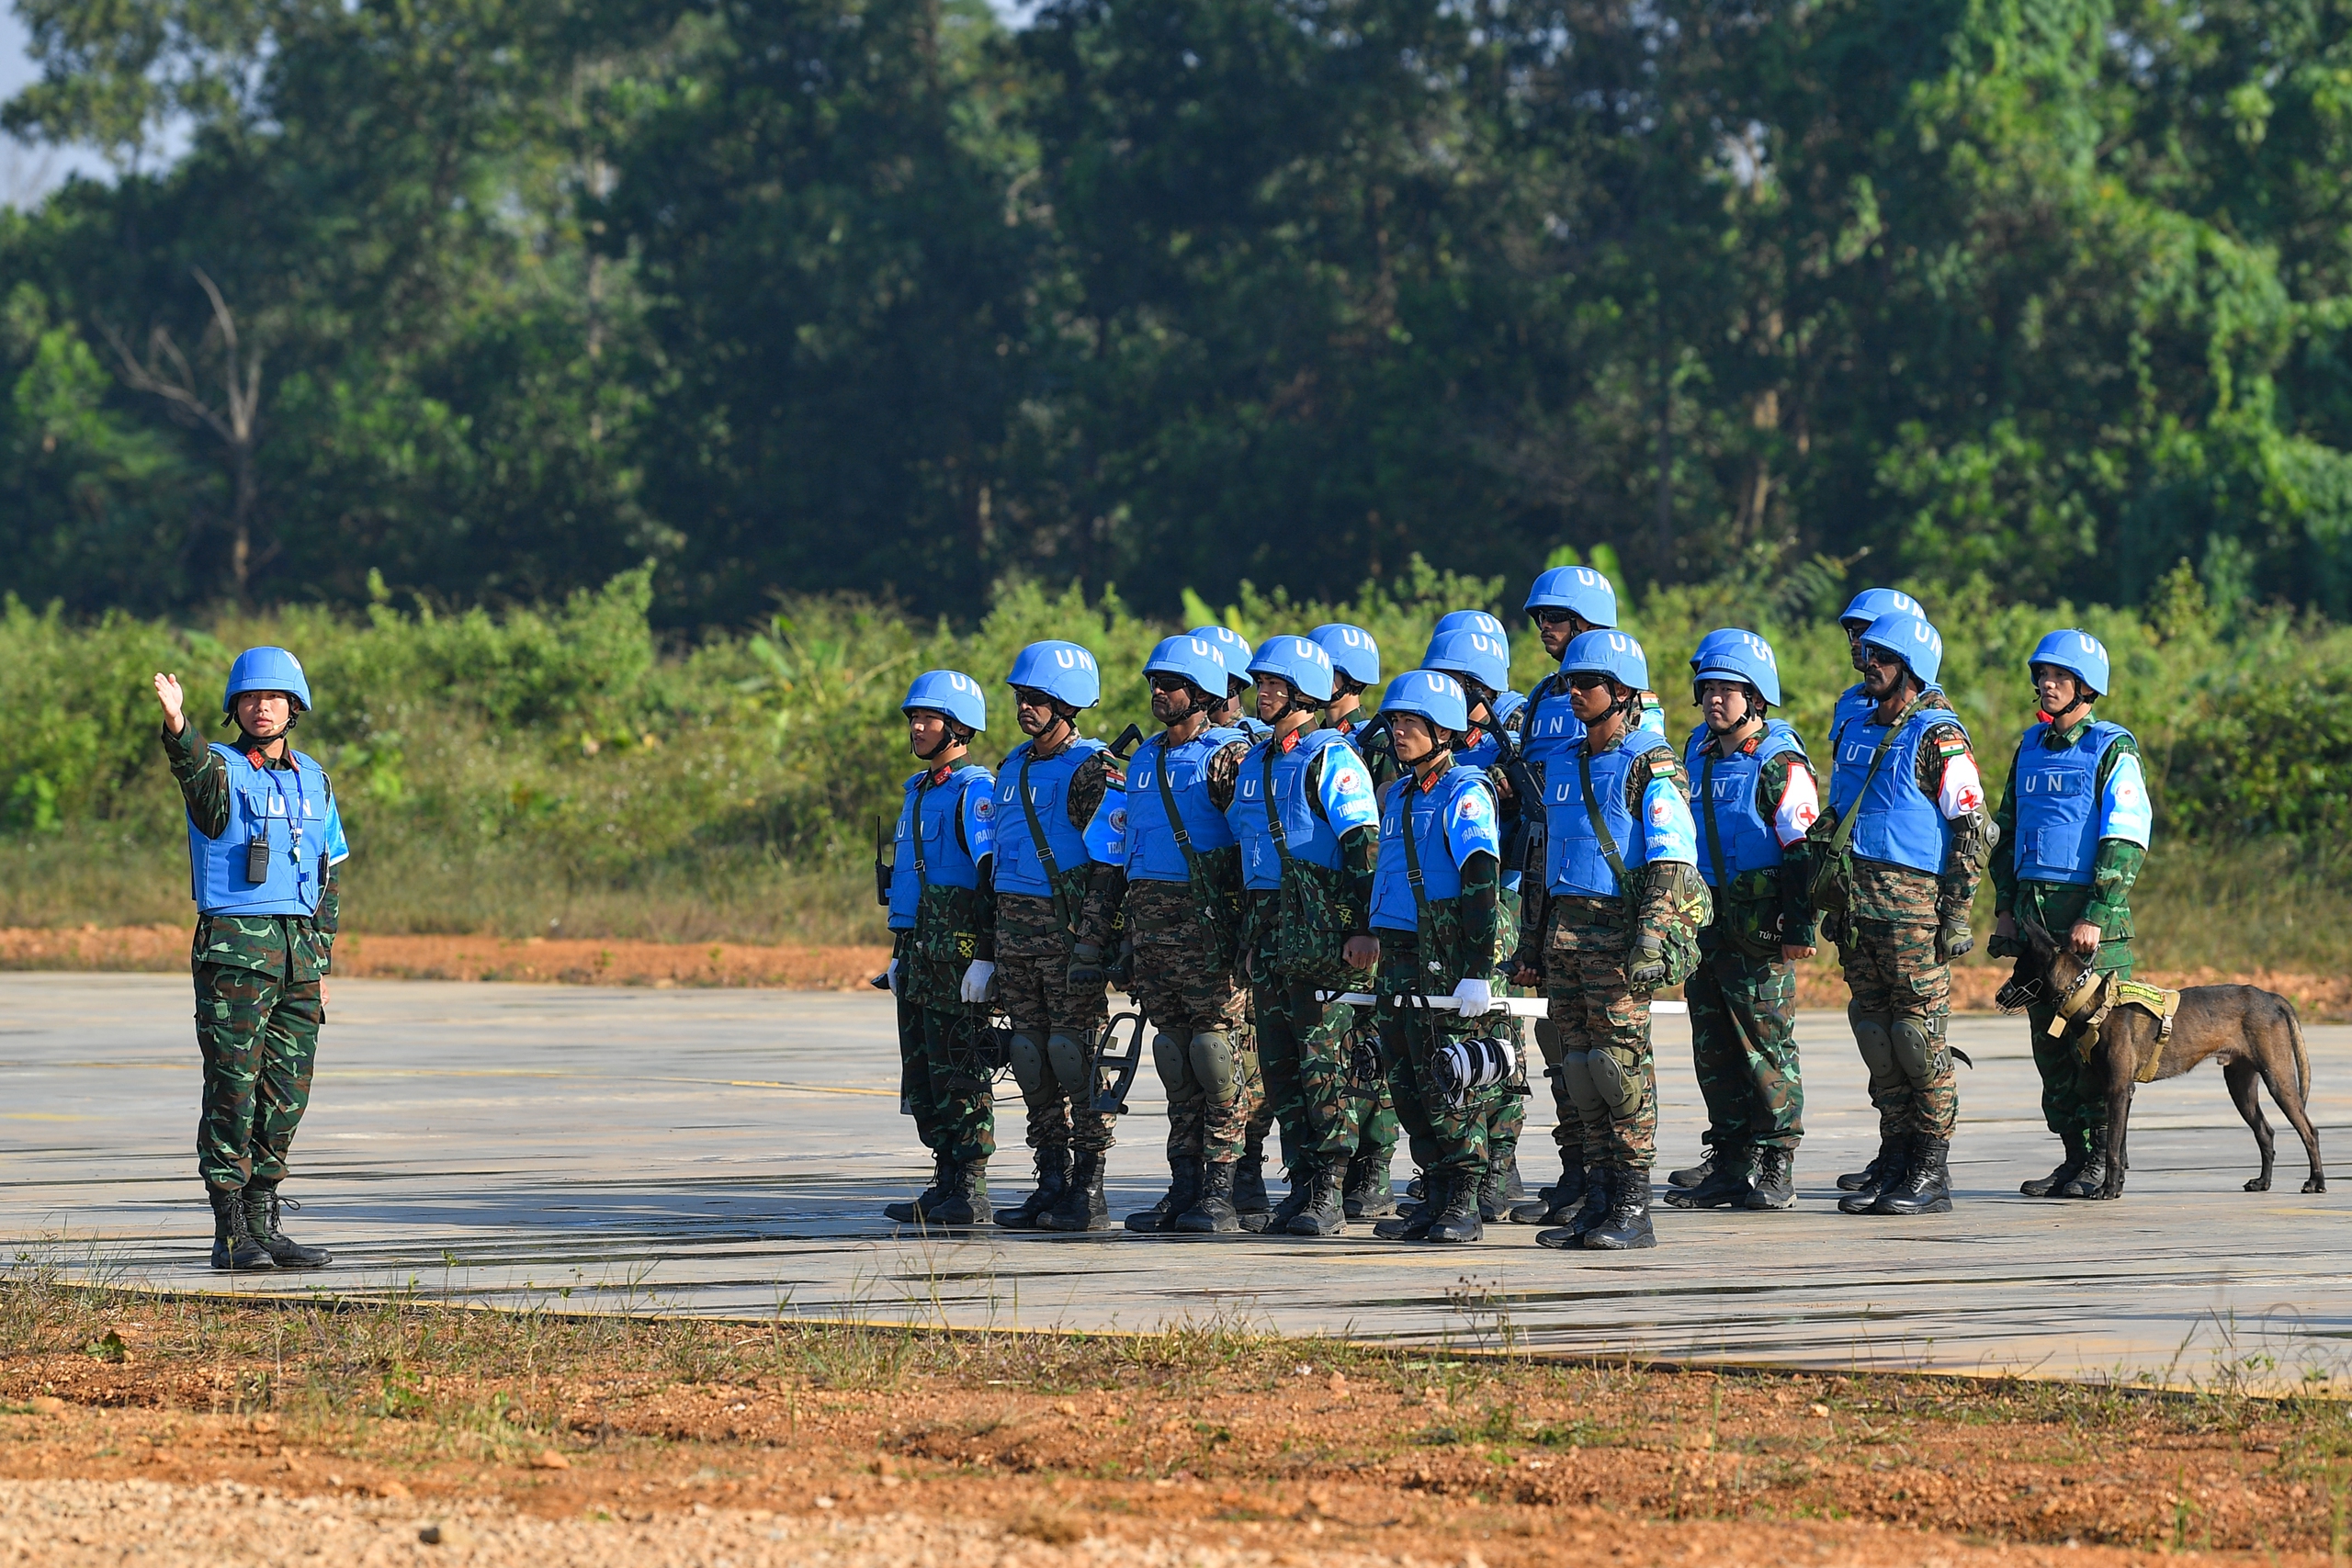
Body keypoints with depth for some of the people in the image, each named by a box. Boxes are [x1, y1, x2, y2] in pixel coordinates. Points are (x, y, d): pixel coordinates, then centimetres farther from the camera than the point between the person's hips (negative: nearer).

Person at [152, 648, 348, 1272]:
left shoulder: (312, 781, 16)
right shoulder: (221, 767, -1)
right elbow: (199, 774, -28)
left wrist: (320, 963, 15)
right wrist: (177, 727, -50)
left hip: (297, 948, 6)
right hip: (234, 947, -5)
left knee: (287, 1092, 6)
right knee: (233, 1086, -7)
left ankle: (263, 1225, 13)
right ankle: (230, 1233, -6)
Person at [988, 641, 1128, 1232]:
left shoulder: (1094, 772, -9)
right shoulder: (1014, 767, 16)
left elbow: (1109, 867, -15)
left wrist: (1090, 949, -22)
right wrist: (998, 943, 19)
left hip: (1069, 926, -8)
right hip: (1016, 929, 8)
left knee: (1077, 1055, -8)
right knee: (1032, 1058, 8)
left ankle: (1088, 1194, -6)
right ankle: (1052, 1181, 14)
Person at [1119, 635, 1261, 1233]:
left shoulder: (1226, 756, -5)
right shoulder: (1144, 760, 18)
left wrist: (1249, 931, -16)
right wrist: (1128, 938, 20)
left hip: (1206, 919, -8)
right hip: (1152, 924, 8)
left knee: (1220, 1054, -7)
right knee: (1175, 1056, 8)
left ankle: (1221, 1193, -7)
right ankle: (1184, 1188, 10)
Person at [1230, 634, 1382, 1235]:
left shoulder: (1331, 761, -8)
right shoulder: (1255, 762, 17)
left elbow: (1365, 846, -13)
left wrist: (1359, 931, -18)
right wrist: (1250, 935, 23)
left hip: (1320, 930, -8)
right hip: (1270, 932, 8)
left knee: (1325, 1064, -8)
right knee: (1279, 1065, 7)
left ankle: (1330, 1192, -7)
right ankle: (1304, 1180, 12)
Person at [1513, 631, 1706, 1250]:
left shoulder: (1650, 768, -7)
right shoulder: (1562, 768, 17)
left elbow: (1672, 866, -13)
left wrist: (1650, 944, -22)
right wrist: (1531, 946, 19)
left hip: (1619, 929, -7)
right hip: (1565, 931, 7)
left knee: (1621, 1056, -8)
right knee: (1579, 1060, 6)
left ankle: (1633, 1209, -6)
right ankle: (1598, 1201, 11)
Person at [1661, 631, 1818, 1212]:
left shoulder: (1780, 763, -9)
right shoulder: (1698, 753, 13)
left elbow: (1802, 848, -12)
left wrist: (1800, 926, -16)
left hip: (1758, 925, -7)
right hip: (1703, 921, 7)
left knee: (1767, 1044, -3)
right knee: (1714, 1051, 8)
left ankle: (1776, 1169, 1)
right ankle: (1729, 1167, 14)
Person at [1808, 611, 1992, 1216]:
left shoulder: (1938, 739, -7)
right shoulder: (1855, 731, 16)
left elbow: (1972, 830, -9)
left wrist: (1956, 913, -13)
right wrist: (1828, 904, 18)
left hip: (1911, 904, -7)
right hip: (1856, 907, 7)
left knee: (1919, 1034, -5)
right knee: (1875, 1033, 8)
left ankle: (1931, 1172, -1)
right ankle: (1894, 1158, 14)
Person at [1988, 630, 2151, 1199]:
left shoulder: (2113, 751, -5)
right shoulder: (2031, 747, 15)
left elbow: (2126, 842, -11)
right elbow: (2006, 831, 22)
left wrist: (2095, 917, -17)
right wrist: (2005, 907, 13)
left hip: (2089, 911, -7)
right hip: (2032, 910, 7)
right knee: (2051, 1043, 7)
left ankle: (2103, 1163, -2)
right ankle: (2073, 1156, 12)